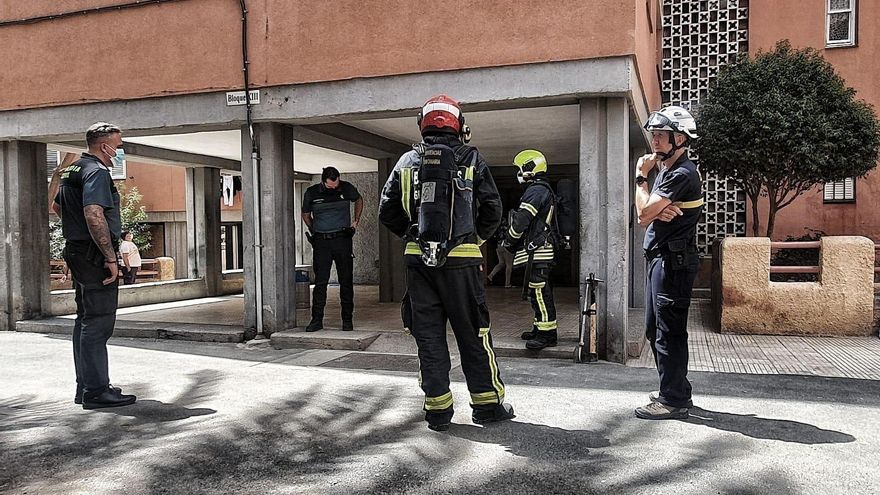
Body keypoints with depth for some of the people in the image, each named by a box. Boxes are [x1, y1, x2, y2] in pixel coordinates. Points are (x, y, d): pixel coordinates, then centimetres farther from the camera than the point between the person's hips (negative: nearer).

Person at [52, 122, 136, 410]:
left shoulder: (72, 170, 18)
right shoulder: (97, 172, -14)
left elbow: (57, 206, 32)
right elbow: (94, 215, -26)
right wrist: (110, 257, -24)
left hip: (77, 250, 11)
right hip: (95, 255, -11)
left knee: (85, 320, 14)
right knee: (98, 322, -8)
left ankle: (85, 387, 22)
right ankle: (96, 391, -5)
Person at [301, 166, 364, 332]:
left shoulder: (346, 188, -1)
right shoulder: (311, 193, -1)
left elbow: (359, 200, 20)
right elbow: (306, 215, 15)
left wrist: (356, 220, 13)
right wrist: (315, 231, 8)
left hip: (342, 239, 0)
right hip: (321, 242, 0)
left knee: (346, 281, 2)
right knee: (320, 281, -2)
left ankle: (347, 320, 9)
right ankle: (317, 320, 3)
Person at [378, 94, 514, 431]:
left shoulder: (407, 162, 7)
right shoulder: (471, 159, 1)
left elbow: (387, 212, 6)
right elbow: (492, 209, 0)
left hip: (417, 260, 2)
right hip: (461, 259, -2)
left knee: (428, 336, 8)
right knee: (472, 334, 8)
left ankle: (438, 410, 12)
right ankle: (487, 404, 16)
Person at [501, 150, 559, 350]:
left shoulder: (536, 190, -12)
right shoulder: (543, 190, 22)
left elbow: (521, 219, -17)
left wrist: (509, 240, -3)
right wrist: (514, 241, 18)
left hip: (537, 250, -11)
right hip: (540, 250, 11)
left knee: (540, 292, -10)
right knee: (538, 292, 16)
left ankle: (547, 334, -9)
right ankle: (540, 328, 24)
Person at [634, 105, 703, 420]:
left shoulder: (682, 173, -15)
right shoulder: (666, 169, 18)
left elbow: (643, 214, -17)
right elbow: (645, 215, 11)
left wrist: (641, 176, -6)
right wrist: (658, 210, -12)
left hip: (673, 261, -11)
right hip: (660, 259, 11)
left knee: (669, 332, -6)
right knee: (656, 330, 17)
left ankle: (673, 401, 3)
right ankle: (676, 390, 28)